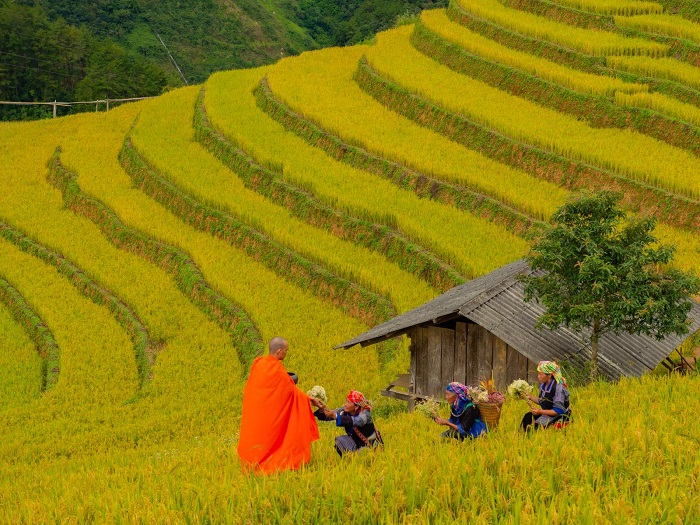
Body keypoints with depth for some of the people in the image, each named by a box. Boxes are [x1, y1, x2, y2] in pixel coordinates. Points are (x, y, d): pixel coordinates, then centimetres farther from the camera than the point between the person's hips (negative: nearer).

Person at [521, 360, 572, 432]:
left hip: (559, 417, -8)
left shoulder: (558, 388, -24)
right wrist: (530, 397, 3)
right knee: (528, 417, -10)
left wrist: (540, 411, -28)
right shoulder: (543, 385, 1)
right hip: (546, 413, 8)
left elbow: (558, 411, -24)